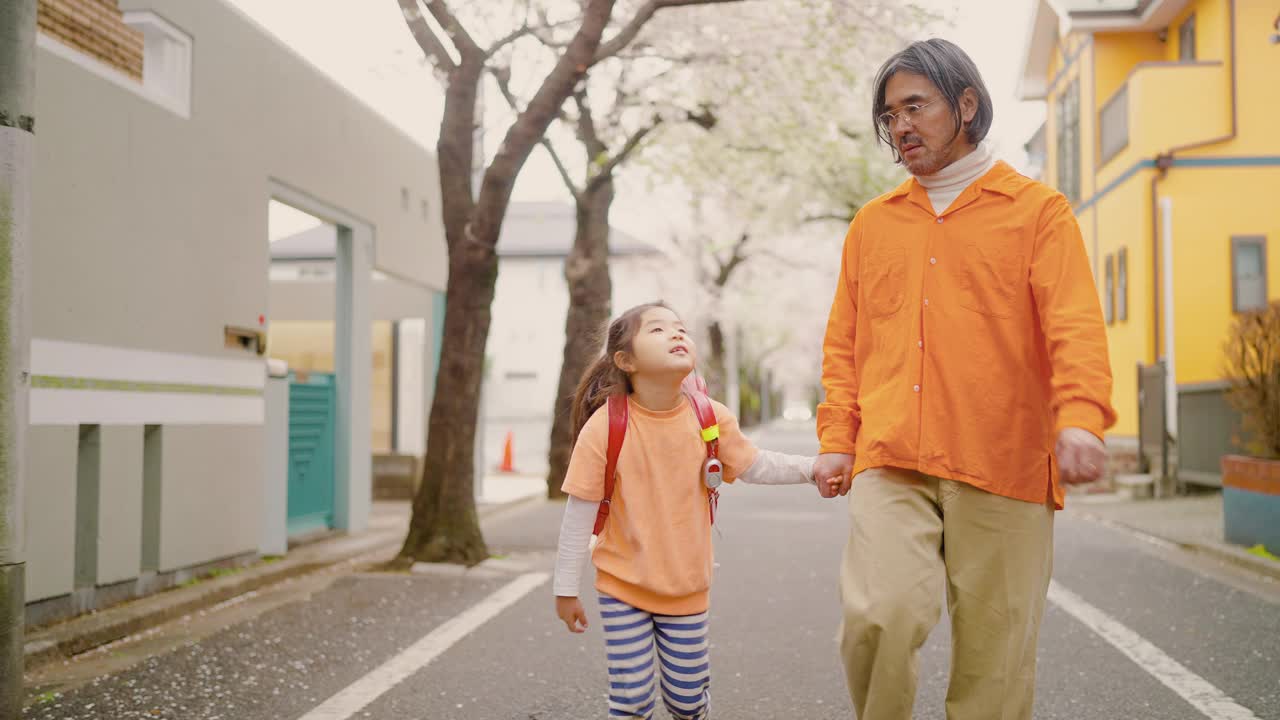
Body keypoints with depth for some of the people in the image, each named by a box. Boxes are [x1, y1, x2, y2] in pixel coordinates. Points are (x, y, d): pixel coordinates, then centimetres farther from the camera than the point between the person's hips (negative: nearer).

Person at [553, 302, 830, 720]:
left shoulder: (712, 418, -10)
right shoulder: (604, 427, -18)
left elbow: (753, 466, 8)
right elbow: (580, 513, -12)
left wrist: (811, 468, -5)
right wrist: (566, 589, -7)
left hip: (687, 588, 3)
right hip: (622, 588, -2)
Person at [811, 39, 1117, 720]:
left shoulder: (1038, 210, 8)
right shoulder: (872, 222, 19)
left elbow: (1075, 325, -5)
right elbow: (843, 342, 18)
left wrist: (1081, 416, -22)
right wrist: (837, 439, 7)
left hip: (1005, 468, -2)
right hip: (889, 465, 2)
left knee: (993, 653, 2)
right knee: (878, 617, -18)